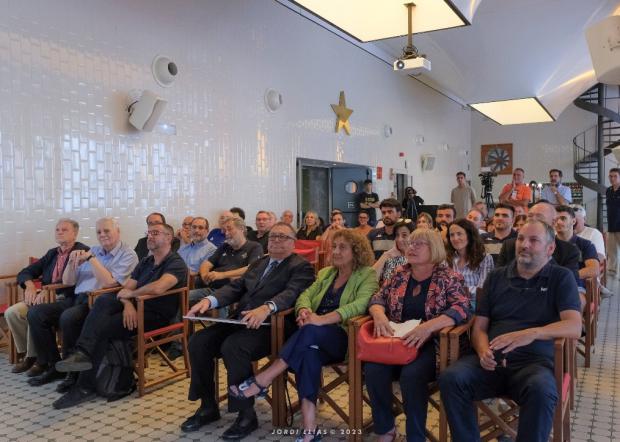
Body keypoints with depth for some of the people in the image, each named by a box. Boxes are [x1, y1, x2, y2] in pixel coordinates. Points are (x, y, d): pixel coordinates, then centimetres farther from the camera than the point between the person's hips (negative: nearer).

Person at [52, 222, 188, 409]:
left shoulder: (176, 263, -8)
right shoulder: (145, 262, 20)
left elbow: (157, 288, -28)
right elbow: (125, 288, 9)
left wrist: (131, 293, -11)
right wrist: (128, 303, -15)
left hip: (156, 316, -7)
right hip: (135, 308, 7)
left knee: (102, 327, -23)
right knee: (104, 300, -23)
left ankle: (85, 386, -15)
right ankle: (82, 353, -37)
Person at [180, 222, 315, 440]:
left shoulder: (301, 266, 0)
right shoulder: (259, 263, 23)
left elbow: (291, 293, -18)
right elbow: (236, 287, 14)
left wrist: (266, 308, -38)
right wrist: (209, 300, -5)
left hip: (268, 326, -7)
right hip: (239, 321, 7)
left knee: (233, 347, -32)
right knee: (198, 341, -11)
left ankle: (246, 415, -15)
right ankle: (208, 406, 6)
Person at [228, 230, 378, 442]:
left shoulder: (367, 275, 1)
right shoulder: (325, 273, 21)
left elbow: (360, 304, -17)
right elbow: (305, 295, 10)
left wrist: (322, 319, -27)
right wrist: (304, 310, -16)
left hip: (346, 339, -4)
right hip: (315, 340, 4)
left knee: (310, 332, -35)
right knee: (308, 351, -32)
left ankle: (262, 381, -27)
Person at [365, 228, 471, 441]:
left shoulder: (449, 278, -3)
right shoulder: (400, 274, 11)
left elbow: (463, 309, -16)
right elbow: (378, 298, 11)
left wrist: (427, 327, -30)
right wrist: (379, 315, -14)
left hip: (431, 343, -4)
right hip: (397, 340, 4)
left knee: (411, 374, -32)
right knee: (373, 369, -23)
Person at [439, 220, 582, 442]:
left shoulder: (561, 278, 7)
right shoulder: (497, 277, 16)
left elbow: (574, 327, -8)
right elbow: (479, 327, 13)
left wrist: (531, 333, -26)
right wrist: (483, 351, -10)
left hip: (534, 361, -2)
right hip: (492, 361, 3)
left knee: (541, 390, -37)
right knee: (450, 378, -26)